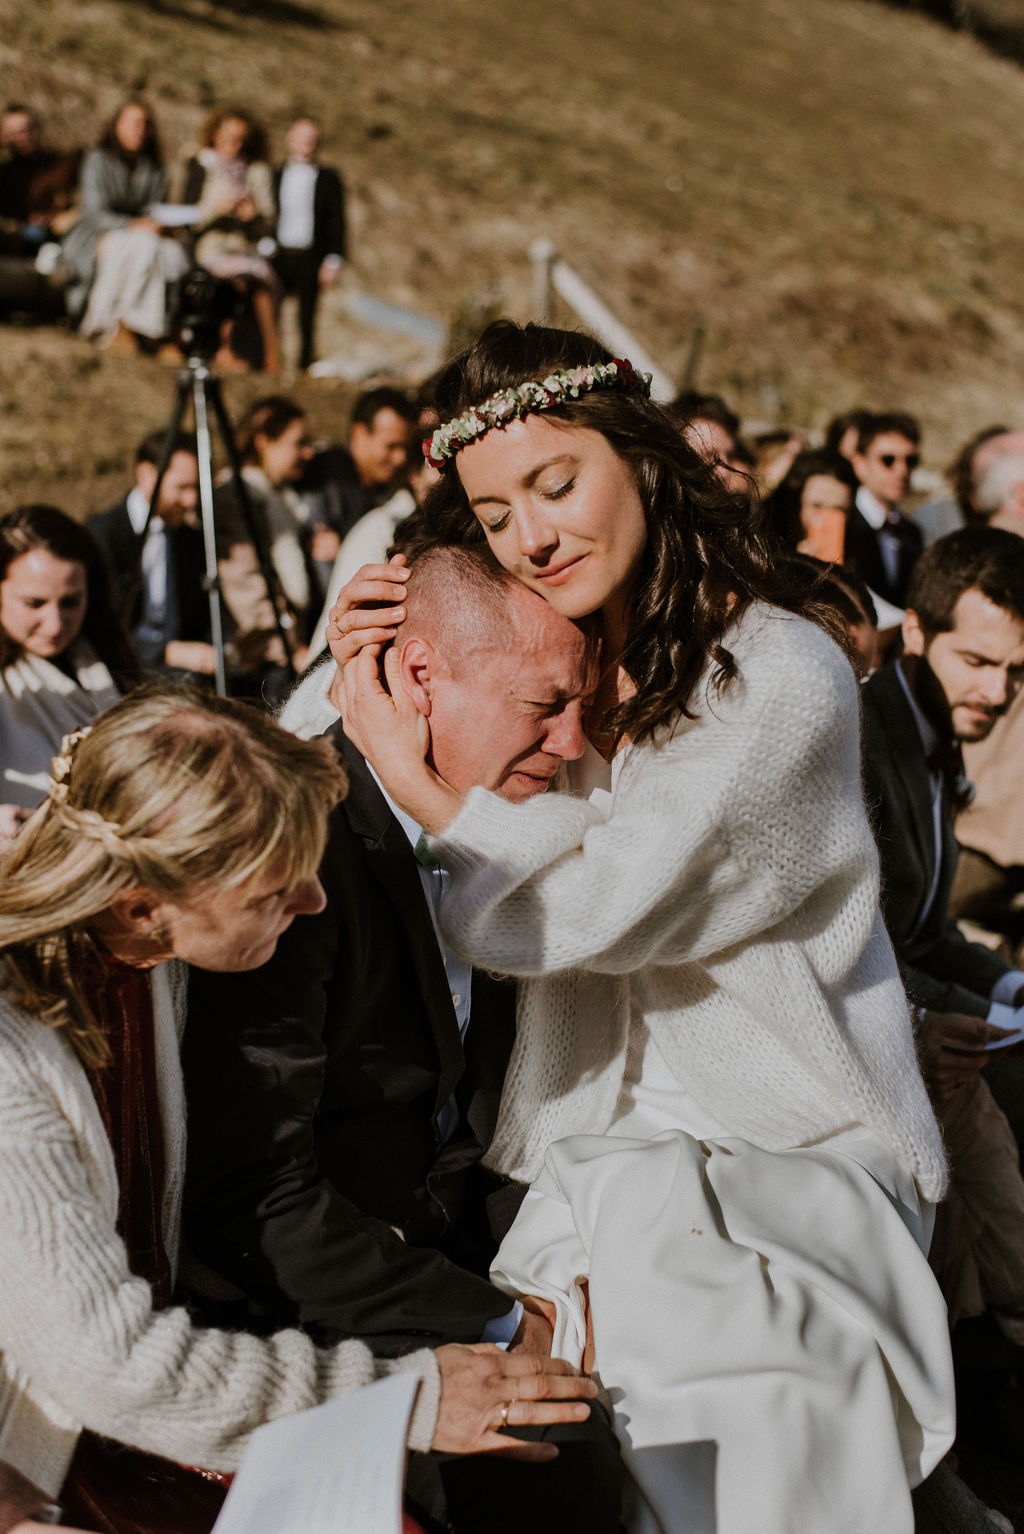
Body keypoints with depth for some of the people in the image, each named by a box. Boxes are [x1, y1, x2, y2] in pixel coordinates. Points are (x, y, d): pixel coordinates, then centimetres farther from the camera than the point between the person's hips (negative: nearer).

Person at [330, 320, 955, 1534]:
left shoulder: (783, 673, -11)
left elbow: (575, 913, -17)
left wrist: (407, 766, -8)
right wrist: (356, 673, -5)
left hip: (791, 1153, -4)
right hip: (601, 1151, 5)